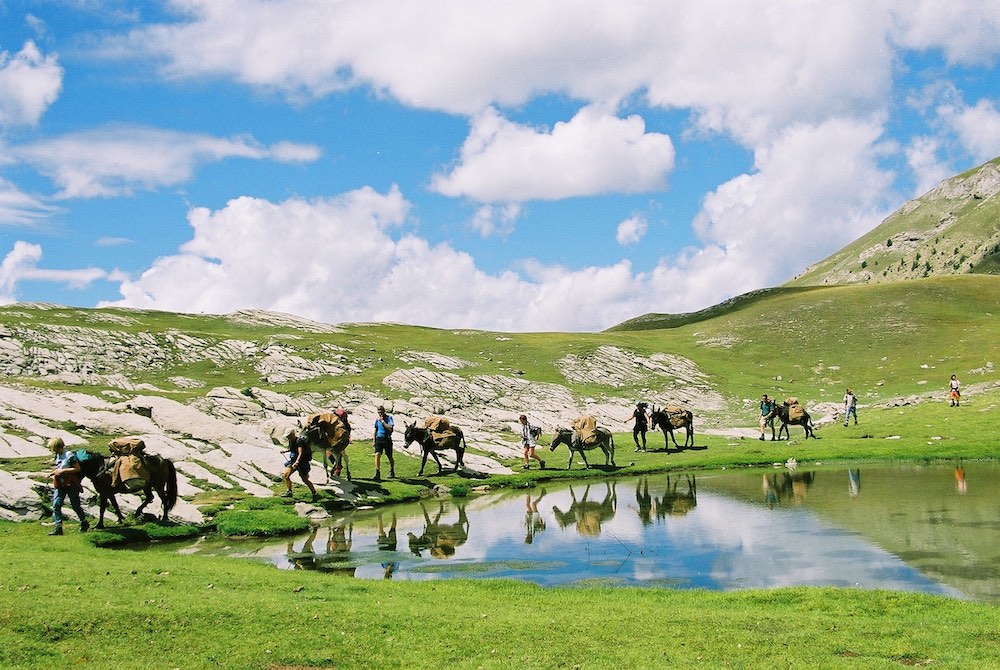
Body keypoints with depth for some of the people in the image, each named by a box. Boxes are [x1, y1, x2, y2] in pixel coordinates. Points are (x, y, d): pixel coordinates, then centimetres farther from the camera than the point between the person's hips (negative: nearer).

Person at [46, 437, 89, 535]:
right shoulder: (56, 456, 9)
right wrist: (54, 472, 5)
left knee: (75, 505, 3)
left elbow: (77, 469, -16)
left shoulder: (69, 455, -14)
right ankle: (58, 528, -6)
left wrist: (63, 471, -20)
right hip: (60, 485, 7)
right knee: (56, 505, -5)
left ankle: (84, 523, 24)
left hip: (71, 485, -7)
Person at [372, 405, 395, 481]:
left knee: (390, 457, 8)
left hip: (387, 439, -3)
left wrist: (382, 421, -18)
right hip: (379, 438, 3)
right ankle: (377, 474, -19)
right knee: (377, 454, -16)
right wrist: (374, 440, 16)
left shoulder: (389, 418, -5)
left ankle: (392, 471, 32)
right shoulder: (377, 419, 10)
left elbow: (390, 429, -18)